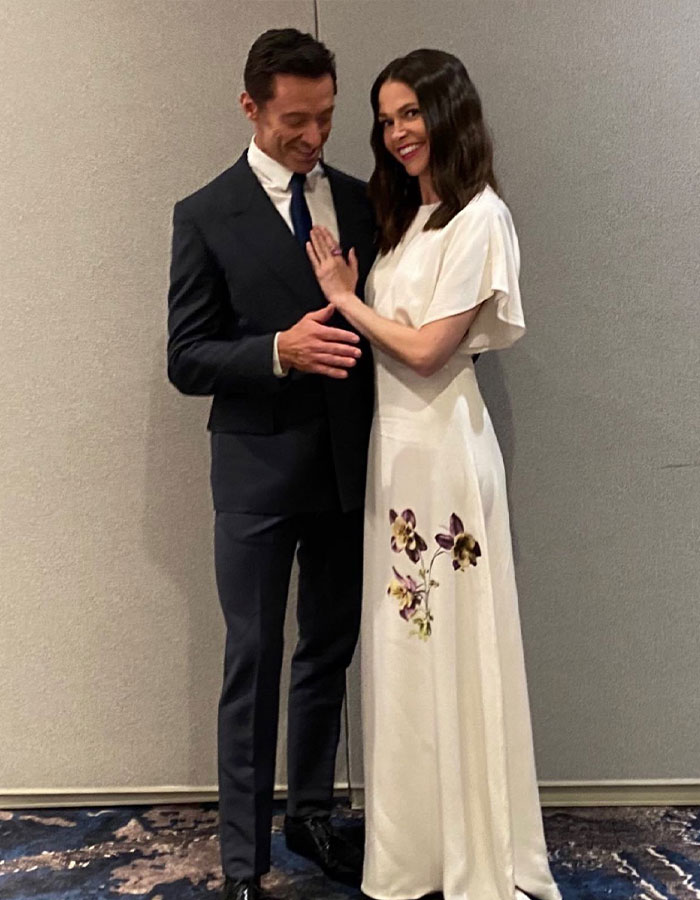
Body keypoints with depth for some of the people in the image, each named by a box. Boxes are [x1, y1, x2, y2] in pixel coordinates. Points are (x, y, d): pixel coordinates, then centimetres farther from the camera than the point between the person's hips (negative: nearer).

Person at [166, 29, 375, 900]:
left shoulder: (360, 201, 7)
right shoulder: (206, 216, -4)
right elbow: (186, 361, -8)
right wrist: (281, 351, -23)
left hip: (346, 467, 4)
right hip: (258, 472, -4)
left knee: (330, 651, 15)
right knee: (253, 662, 5)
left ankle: (310, 815, 35)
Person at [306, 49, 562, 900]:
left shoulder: (479, 216, -10)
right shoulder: (407, 215, 16)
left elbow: (427, 349, -15)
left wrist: (343, 298, -6)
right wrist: (347, 292, 0)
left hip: (440, 445, -8)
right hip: (393, 441, 8)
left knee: (451, 645, 2)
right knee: (402, 642, 14)